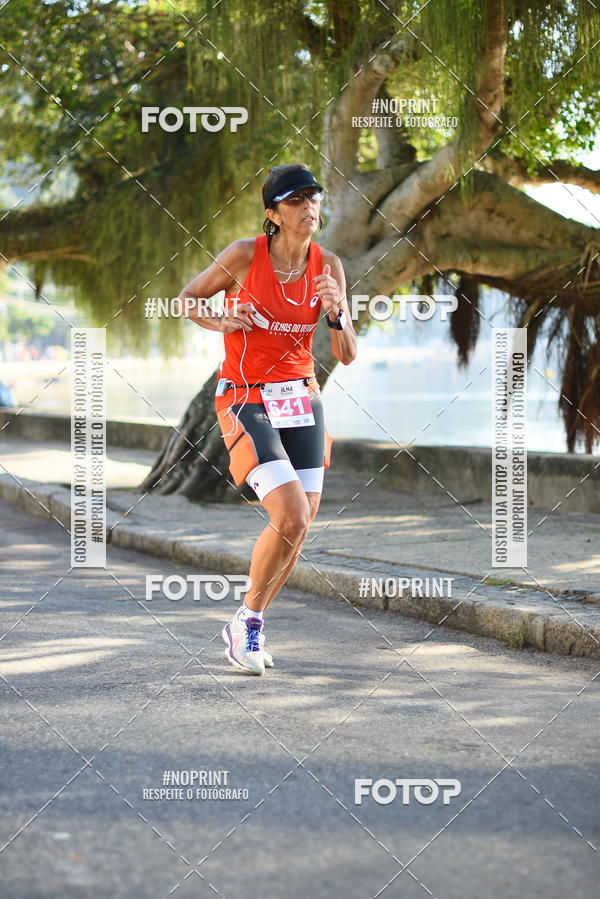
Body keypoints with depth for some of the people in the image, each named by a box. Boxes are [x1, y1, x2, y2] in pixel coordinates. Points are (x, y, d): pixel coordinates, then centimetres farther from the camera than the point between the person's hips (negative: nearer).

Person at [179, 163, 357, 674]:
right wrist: (221, 322, -15)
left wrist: (336, 312, -19)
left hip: (302, 399, 5)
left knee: (299, 529, 5)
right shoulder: (244, 256, -12)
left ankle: (250, 628, 24)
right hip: (246, 401, -5)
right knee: (291, 518, -18)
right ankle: (247, 620, 3)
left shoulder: (328, 267, -1)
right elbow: (189, 299, 4)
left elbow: (347, 356, 0)